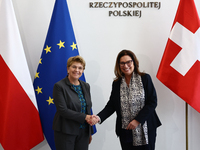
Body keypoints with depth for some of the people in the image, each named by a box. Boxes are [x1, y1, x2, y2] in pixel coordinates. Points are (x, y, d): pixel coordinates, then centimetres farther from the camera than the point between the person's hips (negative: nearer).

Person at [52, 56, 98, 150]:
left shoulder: (86, 86, 10)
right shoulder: (59, 86, -8)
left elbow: (88, 109, 14)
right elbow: (62, 110, -16)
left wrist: (90, 132, 14)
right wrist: (85, 117, -18)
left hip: (84, 132, 5)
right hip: (65, 132, -5)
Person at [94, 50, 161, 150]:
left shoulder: (145, 78, -2)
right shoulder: (116, 83, 7)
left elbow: (153, 102, -5)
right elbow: (111, 105, 6)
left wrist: (138, 120, -13)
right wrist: (99, 117, -12)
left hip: (145, 130, -2)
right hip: (125, 132, 2)